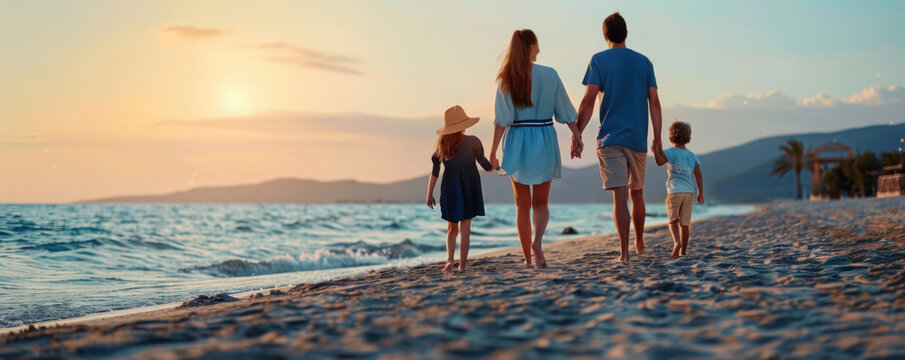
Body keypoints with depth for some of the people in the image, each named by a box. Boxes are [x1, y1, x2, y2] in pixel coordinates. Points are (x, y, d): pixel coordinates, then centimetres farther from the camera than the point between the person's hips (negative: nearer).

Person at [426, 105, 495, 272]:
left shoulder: (441, 144, -4)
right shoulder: (472, 142, -11)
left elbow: (434, 172, -2)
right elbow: (486, 166, -6)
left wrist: (429, 194, 4)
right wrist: (495, 166, 17)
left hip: (450, 189, 2)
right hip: (470, 189, -2)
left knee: (452, 229, 15)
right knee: (465, 228, 5)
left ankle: (450, 259, -4)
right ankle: (462, 264, 4)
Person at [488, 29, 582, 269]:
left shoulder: (506, 79, -2)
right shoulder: (549, 75, -3)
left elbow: (503, 119, -7)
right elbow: (565, 111, 1)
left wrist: (494, 149, -6)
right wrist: (576, 134, 10)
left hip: (517, 142, 1)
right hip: (544, 141, -1)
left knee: (522, 204, 12)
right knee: (541, 202, 9)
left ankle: (527, 259, 13)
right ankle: (537, 240, -20)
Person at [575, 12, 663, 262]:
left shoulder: (598, 60, 0)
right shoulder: (643, 62, 10)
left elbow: (588, 102, -8)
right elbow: (654, 102, 5)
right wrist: (657, 138, 8)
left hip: (610, 138, -3)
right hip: (637, 138, 3)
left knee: (620, 195, -9)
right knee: (637, 194, 18)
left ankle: (624, 251, -16)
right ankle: (639, 244, 32)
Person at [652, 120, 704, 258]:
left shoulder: (671, 152, -2)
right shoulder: (692, 156, 12)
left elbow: (660, 162, -23)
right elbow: (698, 175, 6)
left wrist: (655, 150, -13)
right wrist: (700, 193, 6)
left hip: (675, 191, -4)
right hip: (689, 191, 4)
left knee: (673, 220, 2)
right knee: (685, 223, 7)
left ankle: (676, 242, -23)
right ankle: (683, 251, 11)